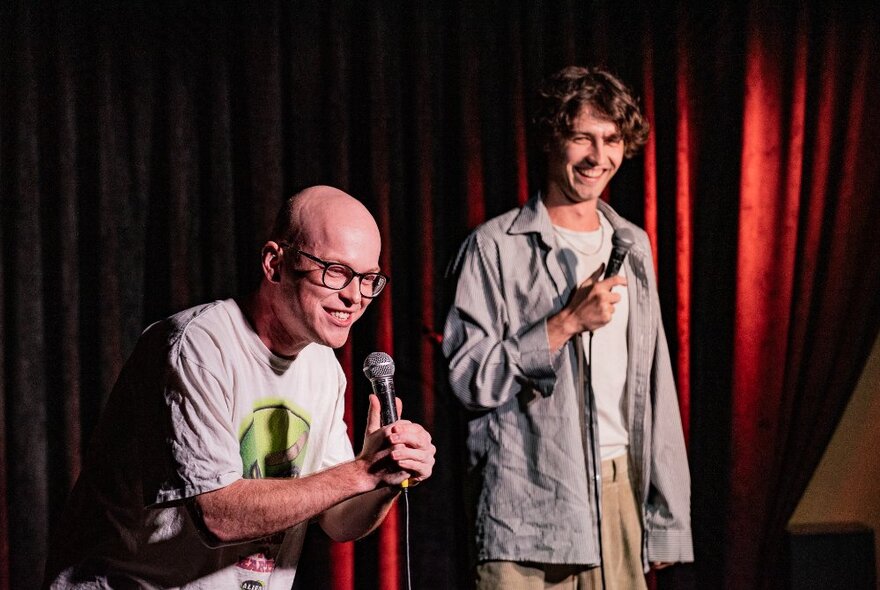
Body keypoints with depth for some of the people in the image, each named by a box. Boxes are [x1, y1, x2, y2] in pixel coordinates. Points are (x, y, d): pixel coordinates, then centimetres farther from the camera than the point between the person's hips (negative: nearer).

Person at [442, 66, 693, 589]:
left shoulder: (633, 246, 13)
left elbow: (656, 385, 14)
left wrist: (667, 516, 10)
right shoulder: (496, 247, -4)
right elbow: (467, 378, -9)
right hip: (528, 501, -4)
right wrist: (566, 323, -16)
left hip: (621, 492, 5)